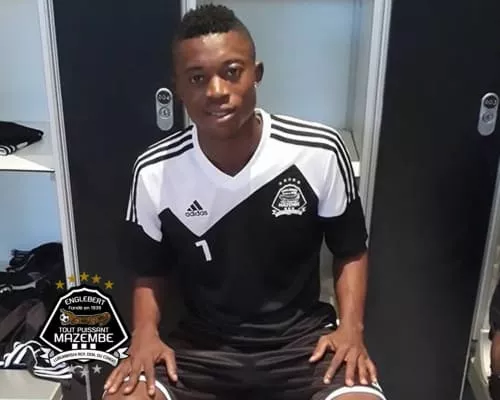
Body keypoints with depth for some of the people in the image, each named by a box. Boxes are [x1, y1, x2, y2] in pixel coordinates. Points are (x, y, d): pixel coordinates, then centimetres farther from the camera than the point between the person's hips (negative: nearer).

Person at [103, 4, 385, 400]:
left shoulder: (320, 153, -14)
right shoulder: (154, 172, -10)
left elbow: (351, 251, 2)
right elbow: (150, 273, 6)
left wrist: (351, 326, -11)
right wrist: (145, 332, -10)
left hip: (301, 338, 0)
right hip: (201, 345, 1)